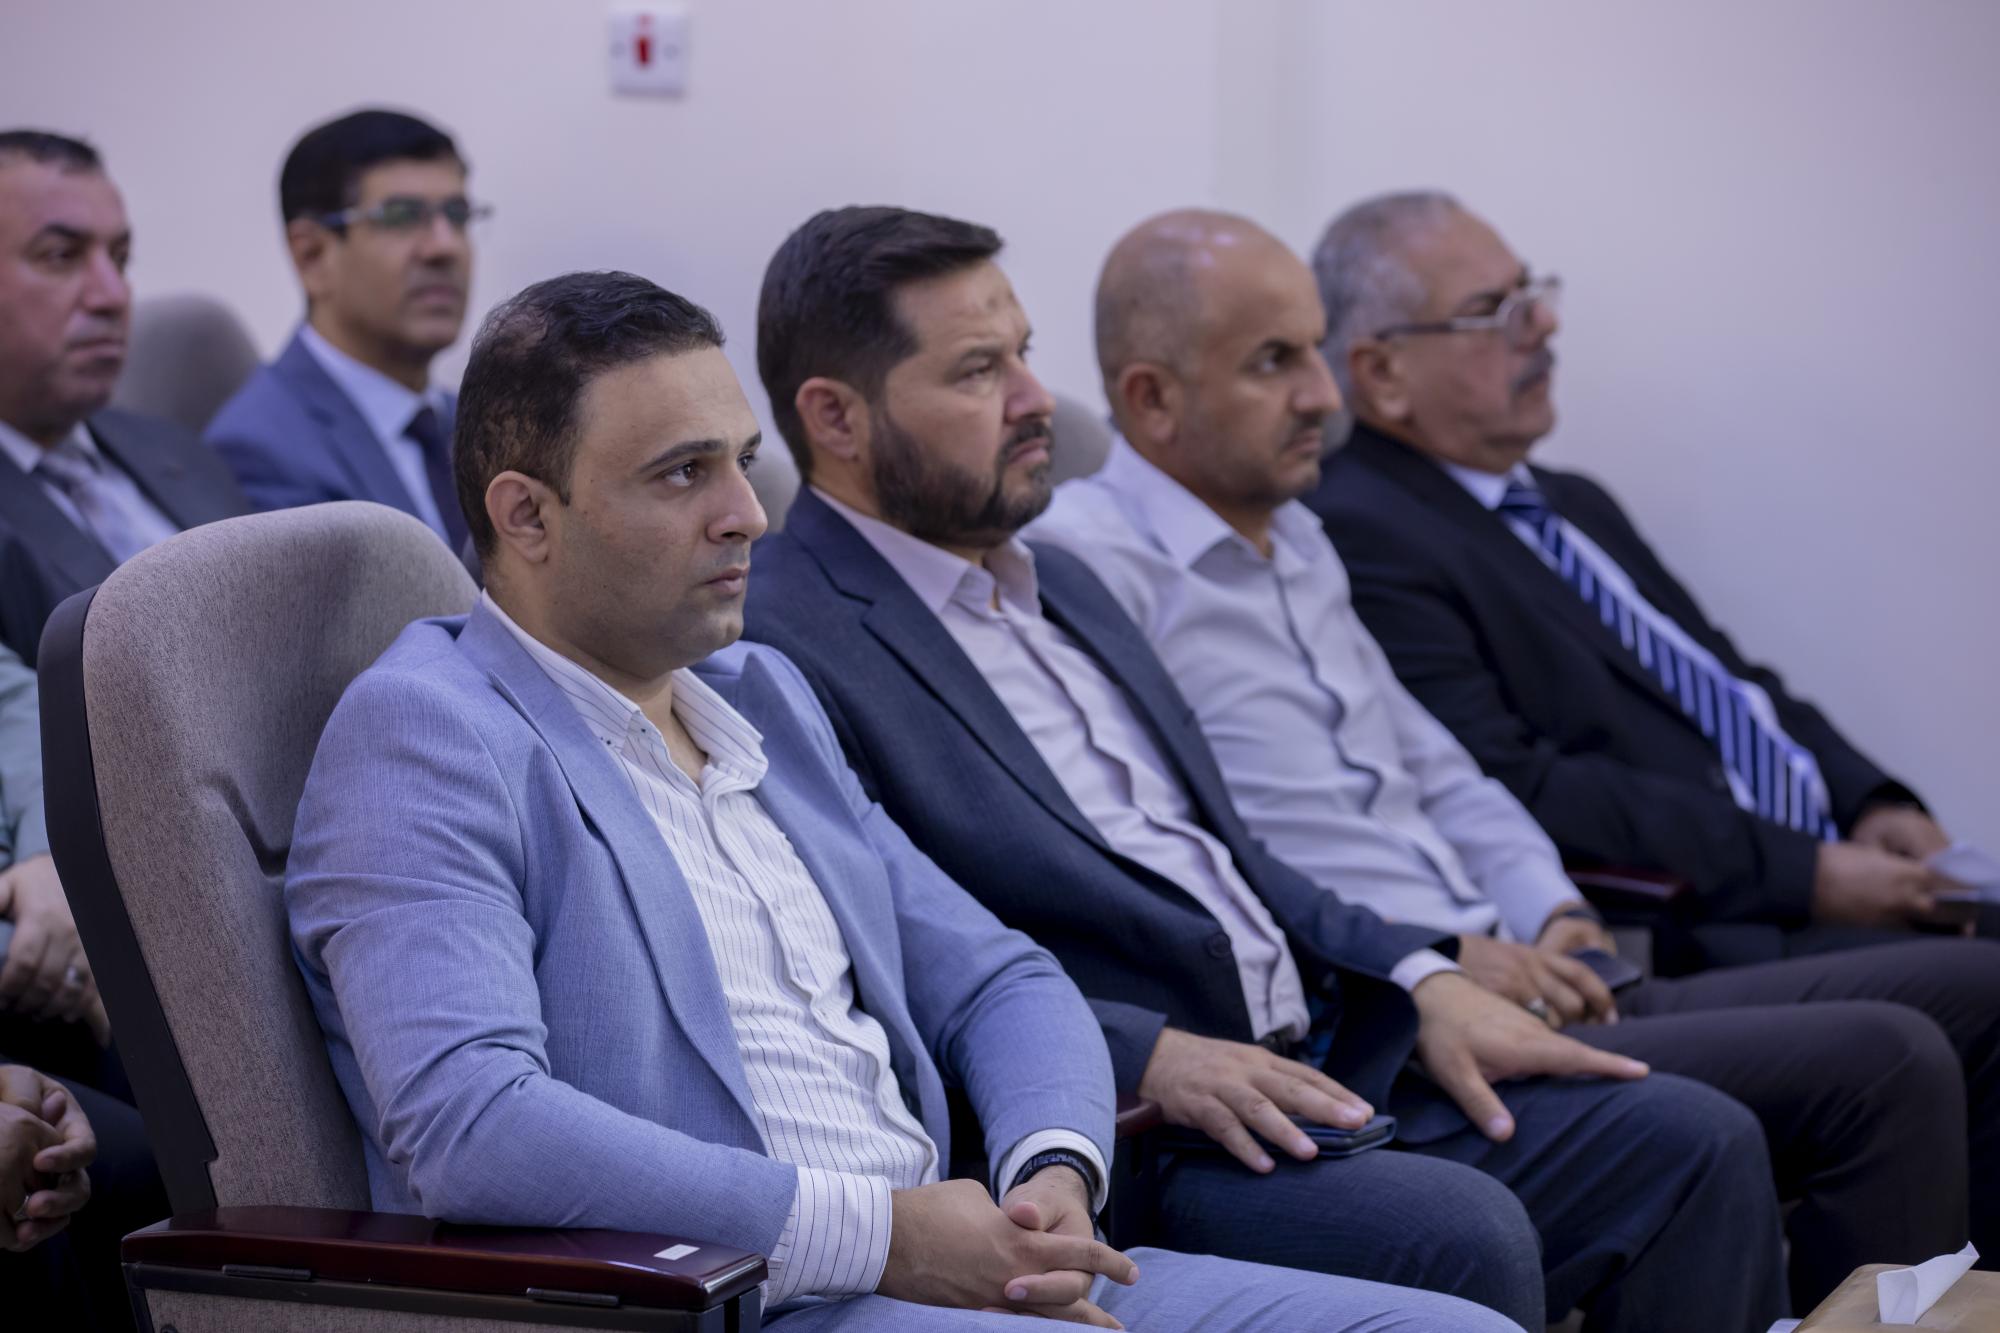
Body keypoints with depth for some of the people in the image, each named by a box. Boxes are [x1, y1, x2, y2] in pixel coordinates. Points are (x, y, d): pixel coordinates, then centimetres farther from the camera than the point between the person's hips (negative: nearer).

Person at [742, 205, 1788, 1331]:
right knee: (1462, 1236, -30)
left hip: (1323, 1067, 9)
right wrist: (1148, 1056, -23)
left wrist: (1419, 977, 9)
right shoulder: (779, 639, -9)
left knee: (1694, 1143, -1)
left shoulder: (1061, 583, 21)